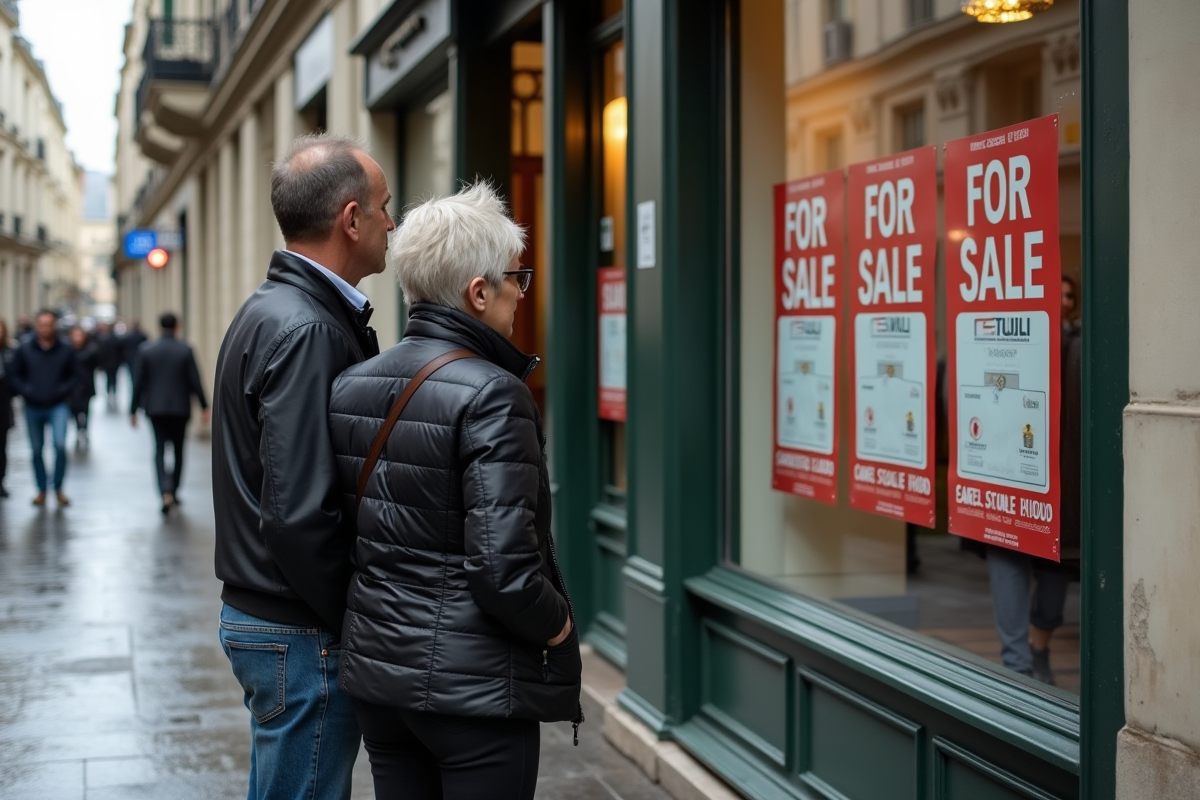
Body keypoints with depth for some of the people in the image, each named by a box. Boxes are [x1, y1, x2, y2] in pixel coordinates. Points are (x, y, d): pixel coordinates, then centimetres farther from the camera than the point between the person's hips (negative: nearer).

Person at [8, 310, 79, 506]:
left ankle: (58, 488, 0)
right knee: (36, 450, 9)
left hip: (58, 407, -2)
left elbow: (74, 377, 3)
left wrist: (61, 391, -12)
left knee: (60, 444, -17)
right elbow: (15, 376, 6)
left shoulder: (66, 350, -2)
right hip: (33, 407, 2)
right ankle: (42, 490, 22)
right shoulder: (24, 350, 0)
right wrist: (27, 391, -10)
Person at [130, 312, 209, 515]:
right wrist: (204, 406, 2)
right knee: (178, 450, 15)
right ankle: (173, 492, 22)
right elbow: (195, 381, -6)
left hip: (155, 407, 0)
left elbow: (138, 382, -1)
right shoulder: (186, 351, -7)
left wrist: (133, 410, 6)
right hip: (180, 407, 0)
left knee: (160, 449, 1)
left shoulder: (146, 351, -3)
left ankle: (166, 493, -18)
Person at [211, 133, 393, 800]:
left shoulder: (272, 311, 12)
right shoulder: (306, 331, -21)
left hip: (261, 613, 10)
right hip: (304, 635, -10)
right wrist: (355, 622, -15)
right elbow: (299, 514, -27)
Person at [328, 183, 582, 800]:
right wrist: (558, 629, -5)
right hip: (474, 684, -7)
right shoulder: (492, 394, -18)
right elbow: (503, 567, -22)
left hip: (376, 666, 7)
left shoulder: (351, 385, 3)